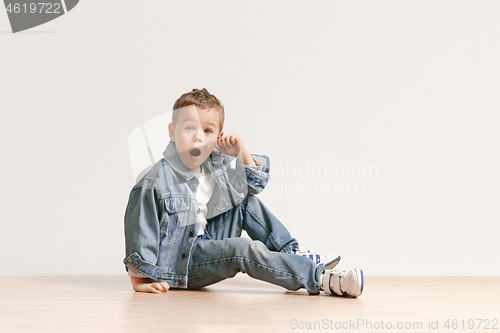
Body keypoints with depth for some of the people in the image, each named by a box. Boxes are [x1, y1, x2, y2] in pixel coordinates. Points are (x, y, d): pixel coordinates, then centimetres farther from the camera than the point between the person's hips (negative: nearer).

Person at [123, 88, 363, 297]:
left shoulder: (217, 165, -1)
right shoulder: (156, 182, -22)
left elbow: (255, 182, 12)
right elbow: (139, 230, -17)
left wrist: (241, 155, -7)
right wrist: (139, 281, -14)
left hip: (208, 243, 8)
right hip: (179, 261, -8)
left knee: (248, 201, 5)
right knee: (245, 250, -27)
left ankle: (292, 255, 6)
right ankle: (321, 279, -26)